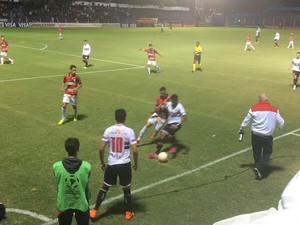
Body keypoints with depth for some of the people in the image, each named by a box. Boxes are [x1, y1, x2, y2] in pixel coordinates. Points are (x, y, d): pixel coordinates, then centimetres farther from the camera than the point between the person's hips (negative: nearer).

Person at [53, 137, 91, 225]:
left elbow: (58, 182, -1)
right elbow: (86, 184, -2)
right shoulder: (86, 166, -19)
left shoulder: (57, 166, -18)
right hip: (82, 204, 0)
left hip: (64, 204, 1)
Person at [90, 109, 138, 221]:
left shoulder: (109, 130, -4)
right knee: (126, 189, 16)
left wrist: (102, 162, 12)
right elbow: (135, 150, -12)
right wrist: (135, 163, 4)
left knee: (105, 187, 16)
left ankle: (94, 211, 23)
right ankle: (128, 213, 29)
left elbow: (101, 148, -3)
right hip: (125, 165, -2)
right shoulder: (129, 131, -10)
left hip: (111, 164, 2)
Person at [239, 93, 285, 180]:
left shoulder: (254, 108, -5)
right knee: (267, 152, 12)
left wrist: (241, 129, 20)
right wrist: (279, 127, 27)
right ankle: (259, 168, -6)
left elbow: (246, 120, 3)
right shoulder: (274, 109, -4)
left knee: (256, 153, 18)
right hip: (267, 136, -1)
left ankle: (258, 169, 29)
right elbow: (281, 123, 2)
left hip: (255, 135, 1)